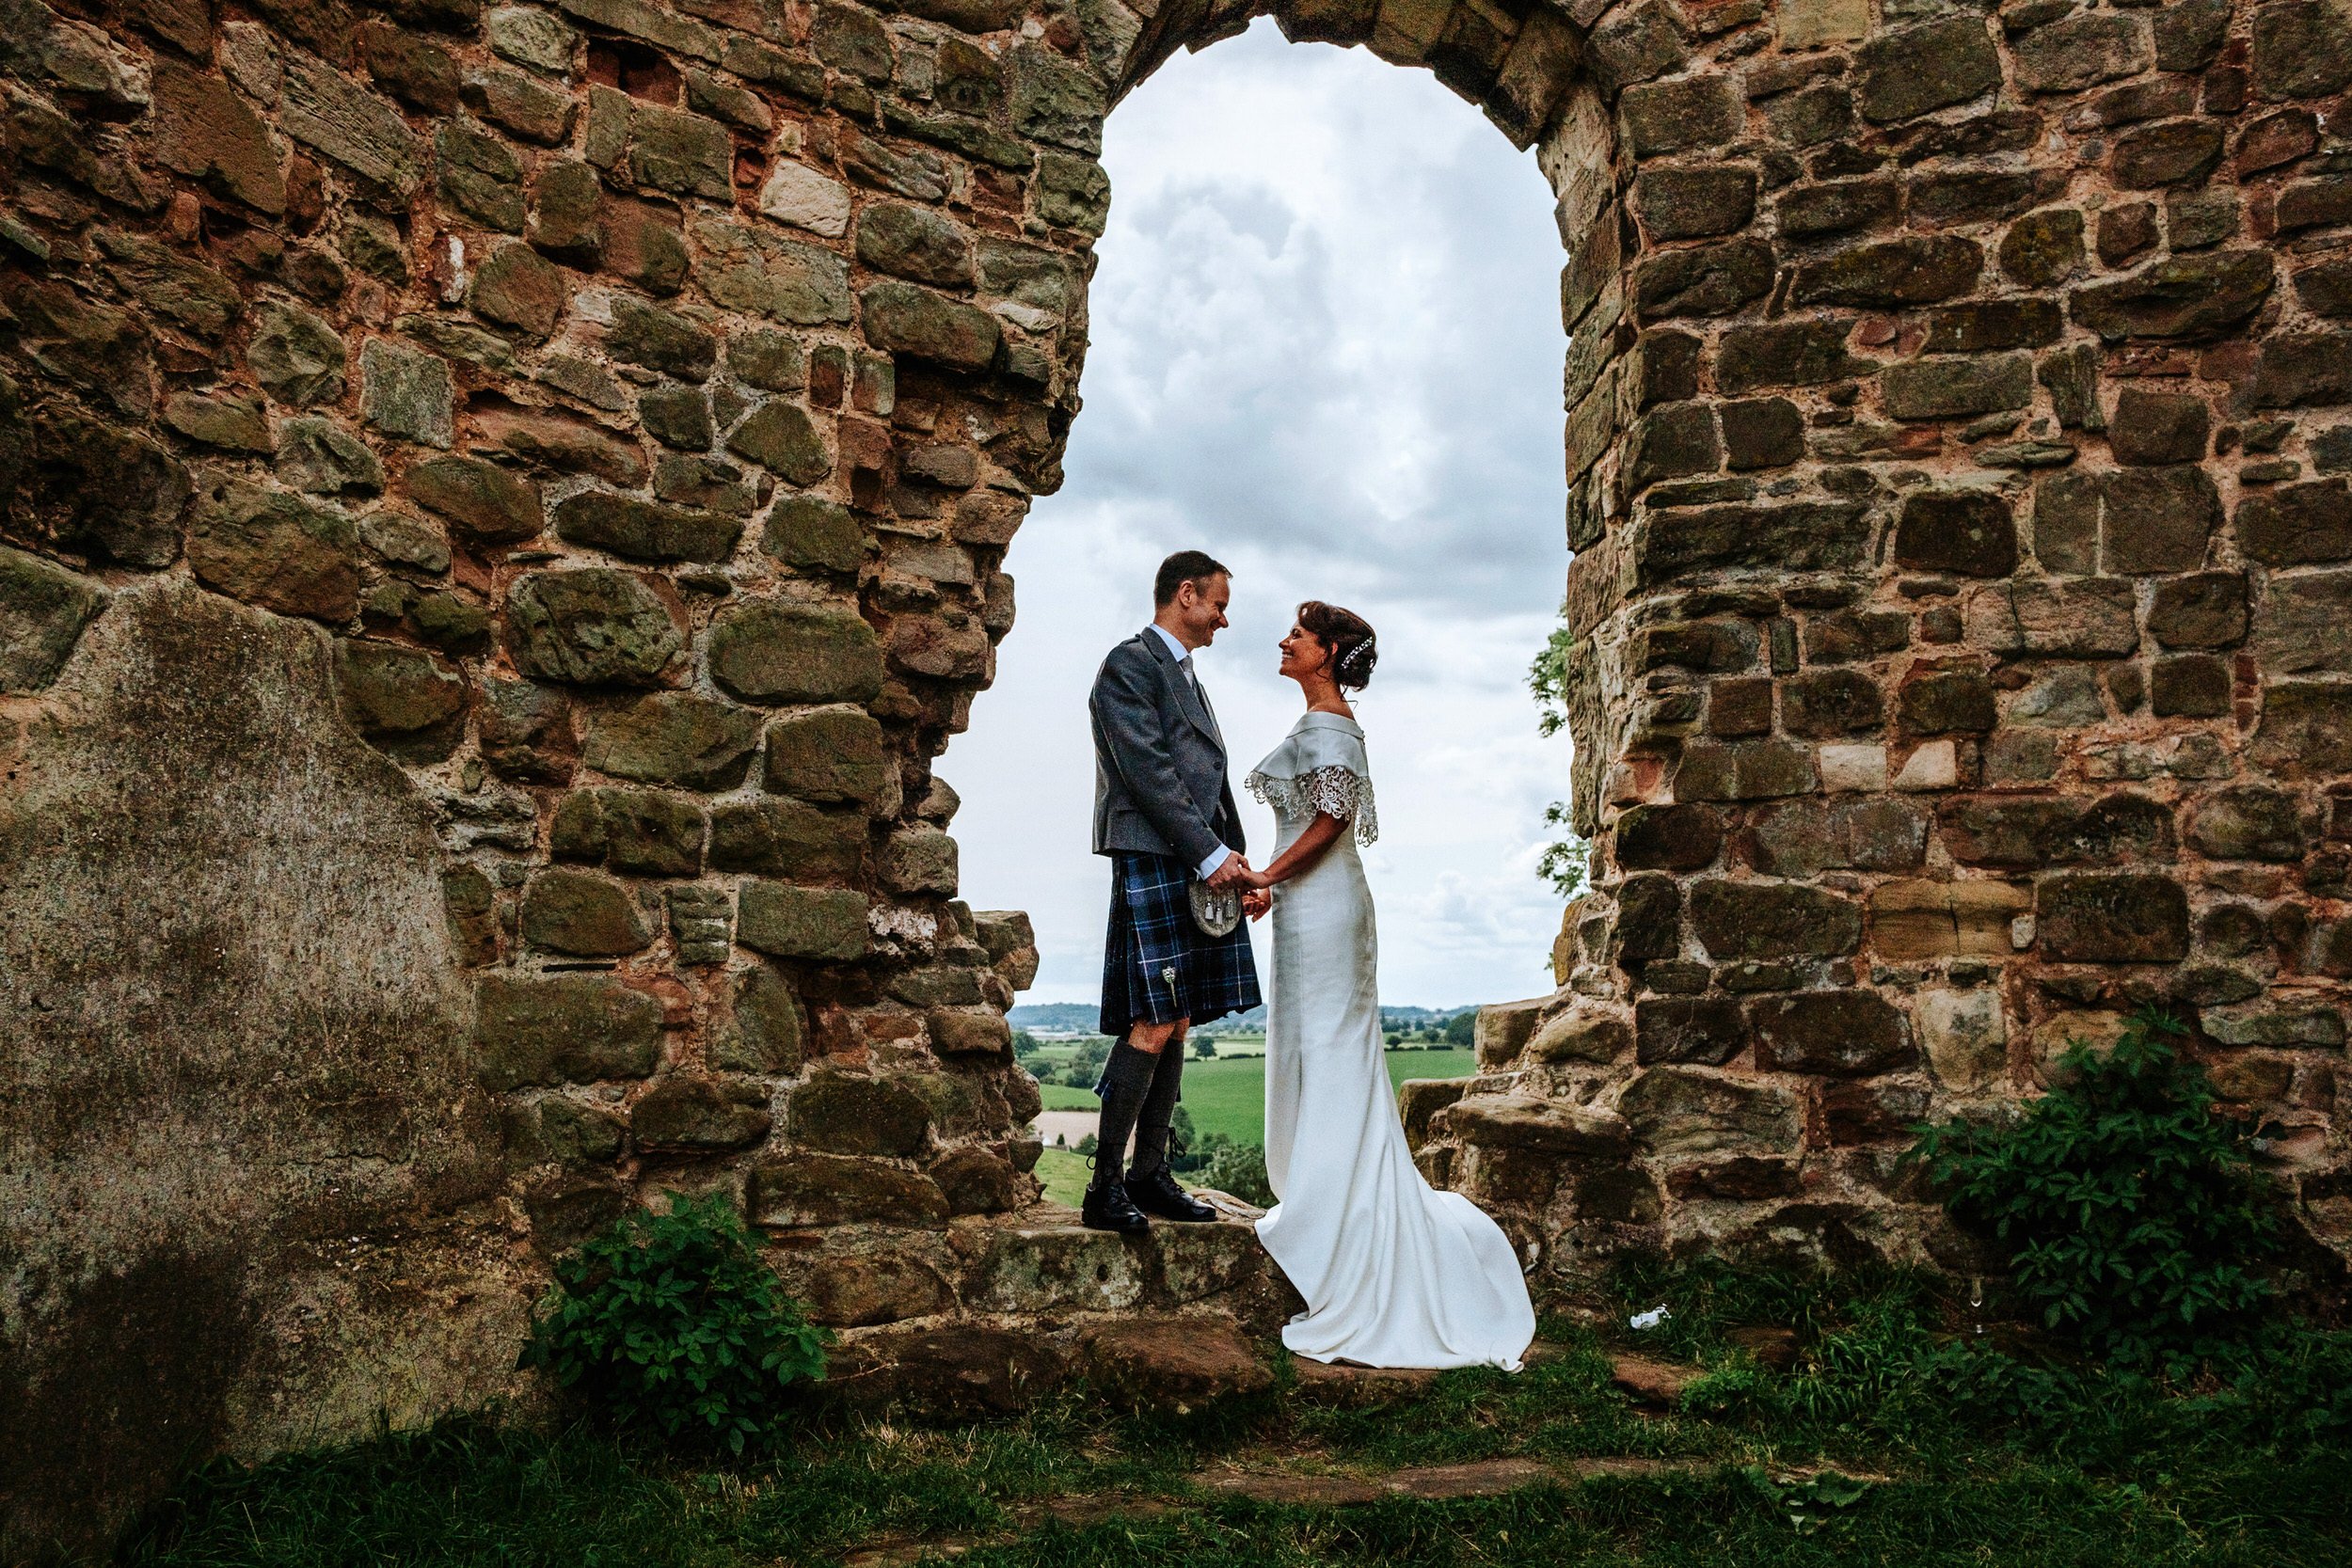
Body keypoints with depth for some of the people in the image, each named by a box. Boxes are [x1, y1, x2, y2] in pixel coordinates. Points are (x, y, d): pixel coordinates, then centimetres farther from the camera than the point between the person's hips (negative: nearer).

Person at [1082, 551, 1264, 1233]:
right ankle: (1105, 1188, -5)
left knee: (1177, 1026, 8)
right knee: (1152, 1026, -12)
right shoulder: (1130, 665, -4)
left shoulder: (1187, 676, 25)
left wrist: (1232, 856, 9)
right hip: (1155, 866, -9)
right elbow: (1149, 773, -14)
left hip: (1201, 869, 9)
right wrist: (1211, 855, -16)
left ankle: (1149, 1174, 14)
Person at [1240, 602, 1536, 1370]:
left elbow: (1329, 820, -21)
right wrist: (1273, 884, 17)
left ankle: (1336, 1231, 2)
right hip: (1313, 900, 10)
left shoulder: (1327, 725, -13)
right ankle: (1323, 1209, 23)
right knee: (1317, 1052, 14)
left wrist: (1266, 876, -17)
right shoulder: (1322, 723, 16)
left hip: (1320, 906, -10)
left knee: (1327, 1050, -5)